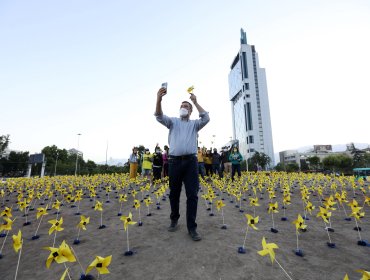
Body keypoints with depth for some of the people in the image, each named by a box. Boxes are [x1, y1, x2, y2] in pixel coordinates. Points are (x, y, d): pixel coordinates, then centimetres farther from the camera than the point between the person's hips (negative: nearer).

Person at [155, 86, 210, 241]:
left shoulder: (194, 124, 15)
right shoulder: (173, 121, 14)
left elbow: (206, 118, -4)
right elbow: (159, 116, -5)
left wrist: (195, 101, -2)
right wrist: (159, 99, -22)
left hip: (190, 161, 0)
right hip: (174, 161, 1)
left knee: (192, 194, -2)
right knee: (174, 193, 11)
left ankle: (191, 227, 9)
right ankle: (174, 219, 33)